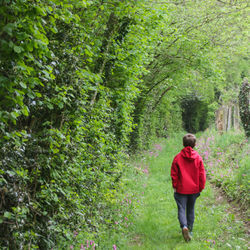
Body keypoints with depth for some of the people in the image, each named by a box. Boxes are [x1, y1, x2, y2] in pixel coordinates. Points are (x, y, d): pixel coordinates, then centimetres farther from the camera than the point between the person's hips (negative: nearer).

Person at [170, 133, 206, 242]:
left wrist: (175, 186, 6)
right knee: (191, 209, 17)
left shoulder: (178, 157, -10)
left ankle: (184, 226, -23)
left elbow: (174, 174, -5)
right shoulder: (198, 158, -4)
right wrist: (200, 188, 8)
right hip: (194, 189, 3)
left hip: (181, 189, -2)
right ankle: (190, 229, 24)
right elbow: (202, 175, -1)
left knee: (181, 209, 1)